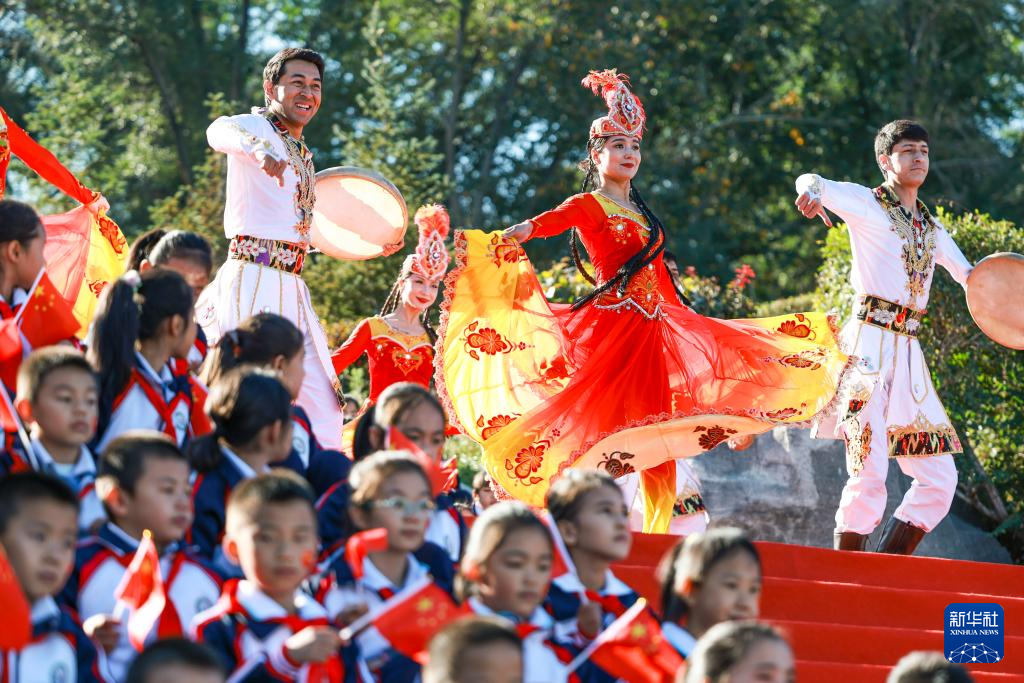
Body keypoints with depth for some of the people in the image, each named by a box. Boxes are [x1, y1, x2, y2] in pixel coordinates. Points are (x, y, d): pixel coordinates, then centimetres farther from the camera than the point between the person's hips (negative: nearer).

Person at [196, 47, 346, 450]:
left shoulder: (302, 155, 21)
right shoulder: (256, 127, -3)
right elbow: (219, 131, -29)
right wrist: (259, 151, -51)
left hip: (292, 290, 8)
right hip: (252, 280, -8)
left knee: (324, 407, 6)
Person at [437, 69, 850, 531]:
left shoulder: (641, 213, 21)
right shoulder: (588, 206, -1)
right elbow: (545, 223, -21)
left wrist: (683, 320, 26)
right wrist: (509, 238, -42)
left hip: (654, 326, 7)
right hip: (610, 324, -7)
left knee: (658, 438, 3)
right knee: (604, 425, -15)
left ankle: (656, 537, 4)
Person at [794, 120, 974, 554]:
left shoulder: (932, 229, 21)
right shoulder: (866, 203, 2)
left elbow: (968, 275, 35)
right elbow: (811, 183, -16)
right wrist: (812, 191, -42)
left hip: (908, 354, 7)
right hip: (868, 343, -7)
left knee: (940, 477, 3)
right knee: (869, 472, -16)